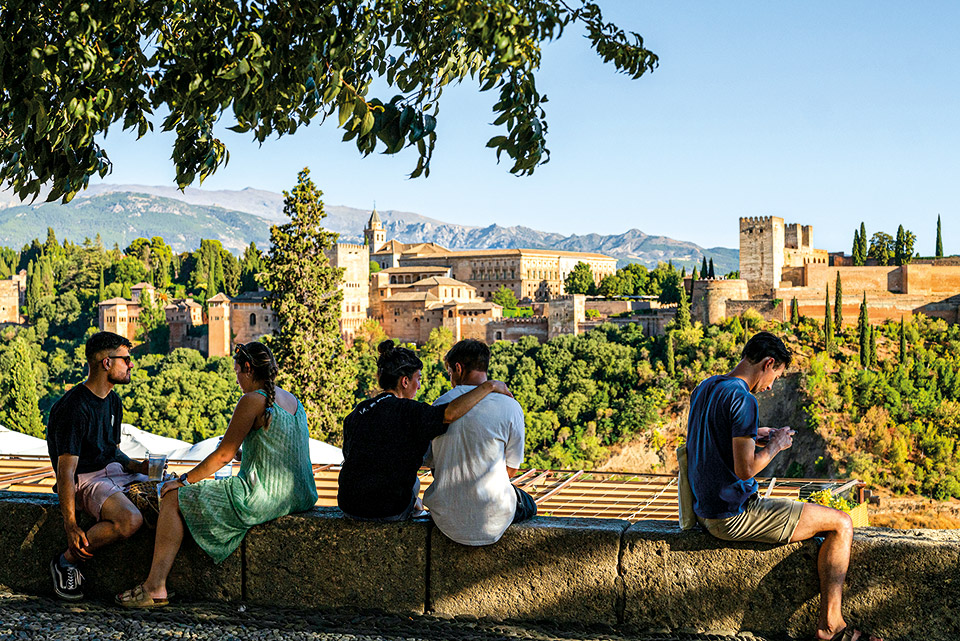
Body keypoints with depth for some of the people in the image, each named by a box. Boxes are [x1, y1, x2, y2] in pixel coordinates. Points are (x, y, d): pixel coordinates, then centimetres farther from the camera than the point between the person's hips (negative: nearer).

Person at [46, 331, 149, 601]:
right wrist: (70, 525, -26)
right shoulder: (73, 408, -19)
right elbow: (66, 470, -21)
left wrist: (138, 466, 0)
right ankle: (66, 561, -13)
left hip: (114, 472, 9)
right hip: (84, 480, -9)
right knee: (130, 520, -34)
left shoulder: (113, 401, 12)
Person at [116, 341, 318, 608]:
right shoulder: (293, 401, 13)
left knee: (175, 499, 1)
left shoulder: (253, 401, -12)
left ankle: (155, 586, -2)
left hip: (265, 496, -9)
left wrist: (184, 480, -1)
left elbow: (224, 455, -11)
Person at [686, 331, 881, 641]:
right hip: (734, 516, -10)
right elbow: (745, 470, -23)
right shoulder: (743, 400, -20)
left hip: (705, 510, 10)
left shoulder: (704, 388, 9)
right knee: (841, 523, -4)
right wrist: (776, 445, -7)